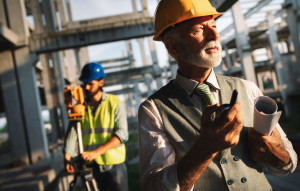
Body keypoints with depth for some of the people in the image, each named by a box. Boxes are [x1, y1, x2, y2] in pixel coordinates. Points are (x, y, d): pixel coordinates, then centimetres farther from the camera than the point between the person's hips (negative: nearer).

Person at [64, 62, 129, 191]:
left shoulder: (115, 103, -3)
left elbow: (122, 134, -13)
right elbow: (72, 132, -3)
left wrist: (96, 152, -24)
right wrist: (67, 158, -20)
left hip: (114, 163, -2)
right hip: (91, 166, 3)